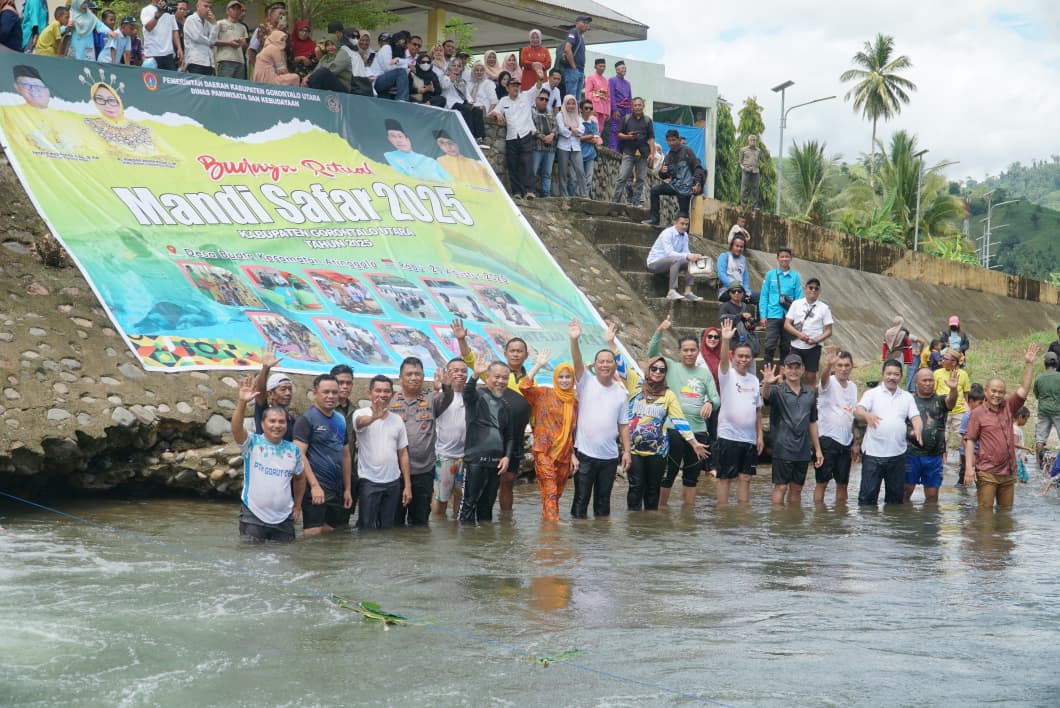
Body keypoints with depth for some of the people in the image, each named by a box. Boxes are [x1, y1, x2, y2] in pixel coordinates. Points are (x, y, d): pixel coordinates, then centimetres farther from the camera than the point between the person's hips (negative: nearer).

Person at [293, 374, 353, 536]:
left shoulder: (341, 421, 15)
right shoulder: (306, 419, -6)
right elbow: (300, 455, -13)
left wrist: (348, 489, 14)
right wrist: (314, 485, -20)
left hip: (337, 490, 7)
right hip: (316, 488, -7)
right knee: (314, 535, -9)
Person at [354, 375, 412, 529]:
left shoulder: (397, 419, 9)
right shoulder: (361, 414, -6)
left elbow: (403, 453, 12)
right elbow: (361, 422, -32)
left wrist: (407, 485, 7)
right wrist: (374, 416, -56)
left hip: (393, 482, 5)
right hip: (369, 482, -5)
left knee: (388, 529, 11)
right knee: (367, 529, -2)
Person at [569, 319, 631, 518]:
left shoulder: (620, 392, 9)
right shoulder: (587, 382, 0)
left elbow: (623, 425, 10)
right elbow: (577, 362, -18)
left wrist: (627, 451, 2)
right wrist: (574, 340, -34)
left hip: (610, 456, 3)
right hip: (585, 454, -3)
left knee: (603, 500, 12)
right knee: (581, 499, 0)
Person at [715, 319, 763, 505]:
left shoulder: (754, 380, 12)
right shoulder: (727, 374, -4)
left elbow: (758, 410, 15)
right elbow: (723, 359, -26)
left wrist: (760, 435, 9)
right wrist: (725, 340, -42)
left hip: (750, 439, 5)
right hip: (728, 436, -5)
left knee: (745, 478, 8)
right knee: (725, 478, 0)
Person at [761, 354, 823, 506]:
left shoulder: (810, 393, 11)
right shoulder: (778, 391, -4)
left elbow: (812, 422, 17)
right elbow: (766, 395, -28)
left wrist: (817, 449, 15)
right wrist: (766, 384, -52)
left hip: (803, 450, 5)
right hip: (783, 449, -5)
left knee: (797, 489, 11)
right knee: (781, 487, -4)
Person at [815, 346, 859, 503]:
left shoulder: (853, 387, 11)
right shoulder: (829, 383, -7)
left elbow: (852, 416, 17)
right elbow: (824, 377, -34)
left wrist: (856, 443, 14)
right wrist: (828, 364, -57)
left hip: (846, 441, 6)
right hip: (827, 439, -6)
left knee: (842, 483, 10)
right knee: (822, 482, -3)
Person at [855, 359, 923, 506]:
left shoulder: (907, 397, 13)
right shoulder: (872, 393, 3)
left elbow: (915, 417, 4)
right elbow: (857, 411, -11)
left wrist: (917, 431, -19)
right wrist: (867, 415, -35)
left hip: (897, 453, 3)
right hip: (873, 452, -3)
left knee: (896, 493, 10)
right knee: (868, 493, -4)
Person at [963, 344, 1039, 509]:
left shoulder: (1008, 407, 10)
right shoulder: (977, 413, -3)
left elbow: (1023, 389, 4)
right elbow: (970, 441, -6)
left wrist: (1029, 364, -3)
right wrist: (969, 467, -14)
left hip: (1008, 472, 5)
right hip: (987, 473, -5)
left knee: (1006, 511, 11)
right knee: (985, 511, -5)